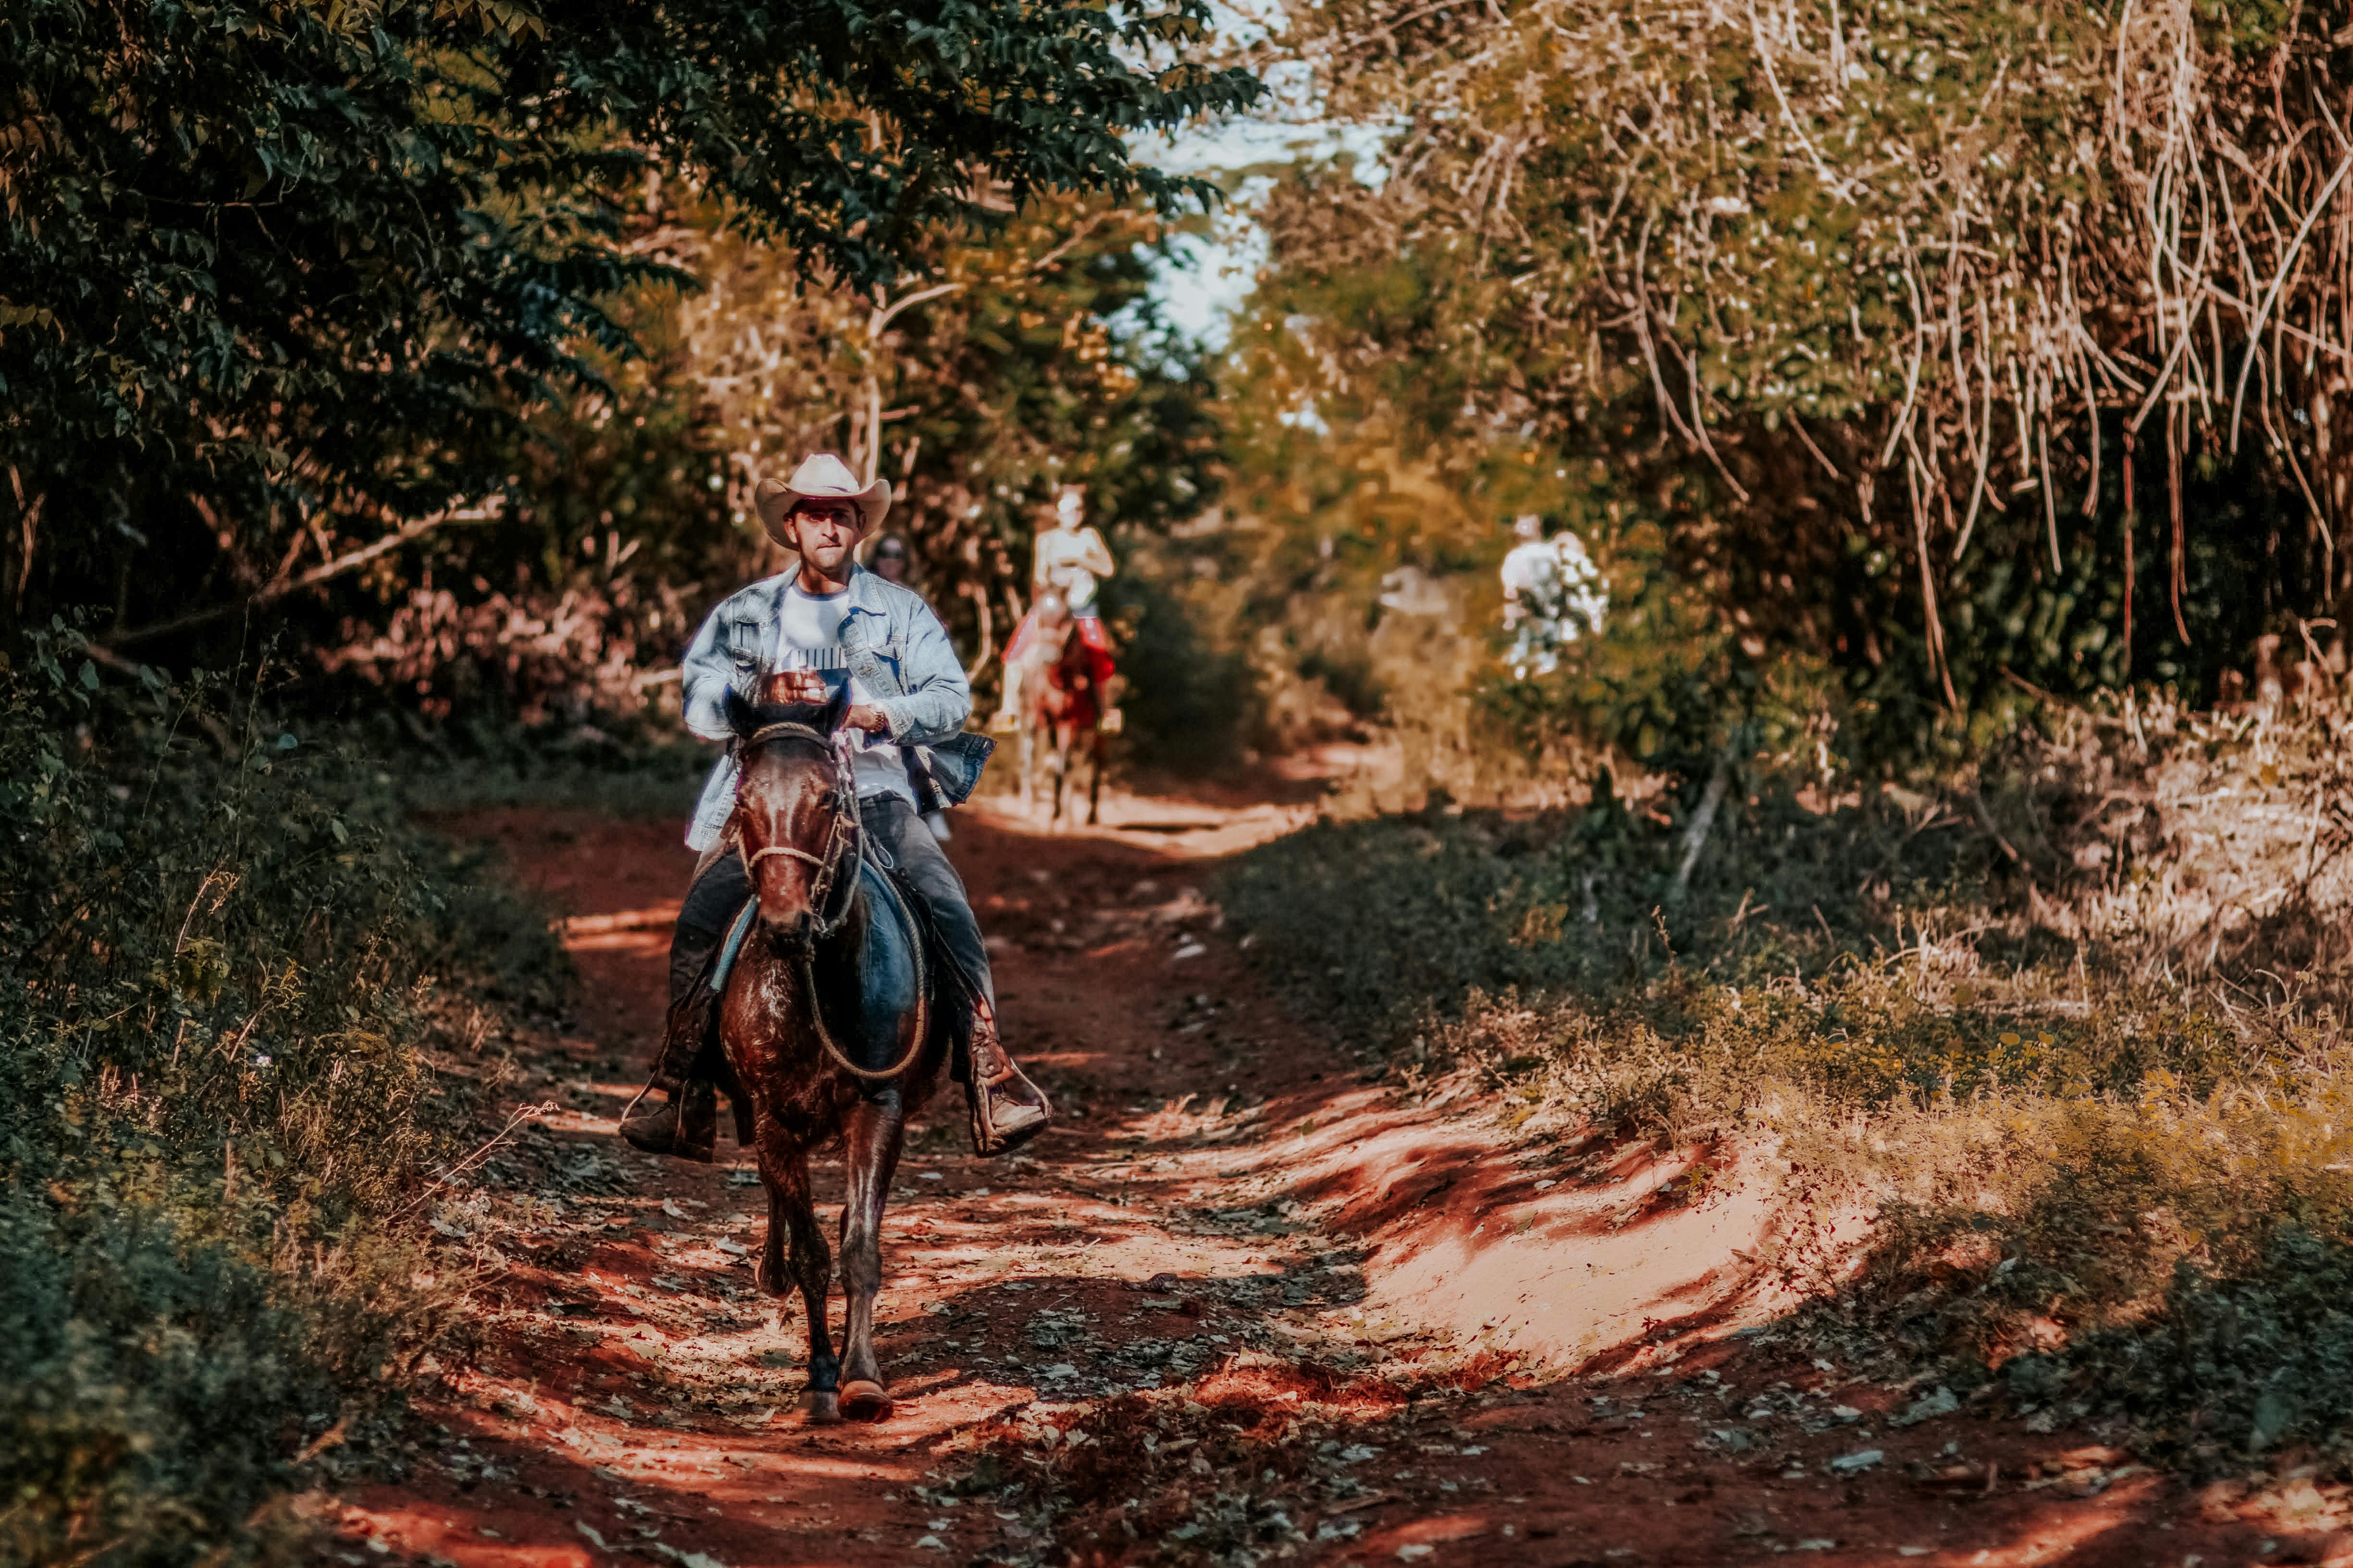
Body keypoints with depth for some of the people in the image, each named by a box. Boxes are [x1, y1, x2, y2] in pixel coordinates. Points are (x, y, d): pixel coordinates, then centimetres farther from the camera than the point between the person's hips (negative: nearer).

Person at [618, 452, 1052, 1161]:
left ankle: (991, 1079, -20)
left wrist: (879, 713, -17)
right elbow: (699, 701, 5)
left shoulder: (902, 612, 11)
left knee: (949, 910, -23)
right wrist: (764, 694, -15)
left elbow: (952, 698, 1)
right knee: (699, 922, -17)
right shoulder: (745, 612, 13)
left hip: (875, 791, -1)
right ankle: (685, 1098, -7)